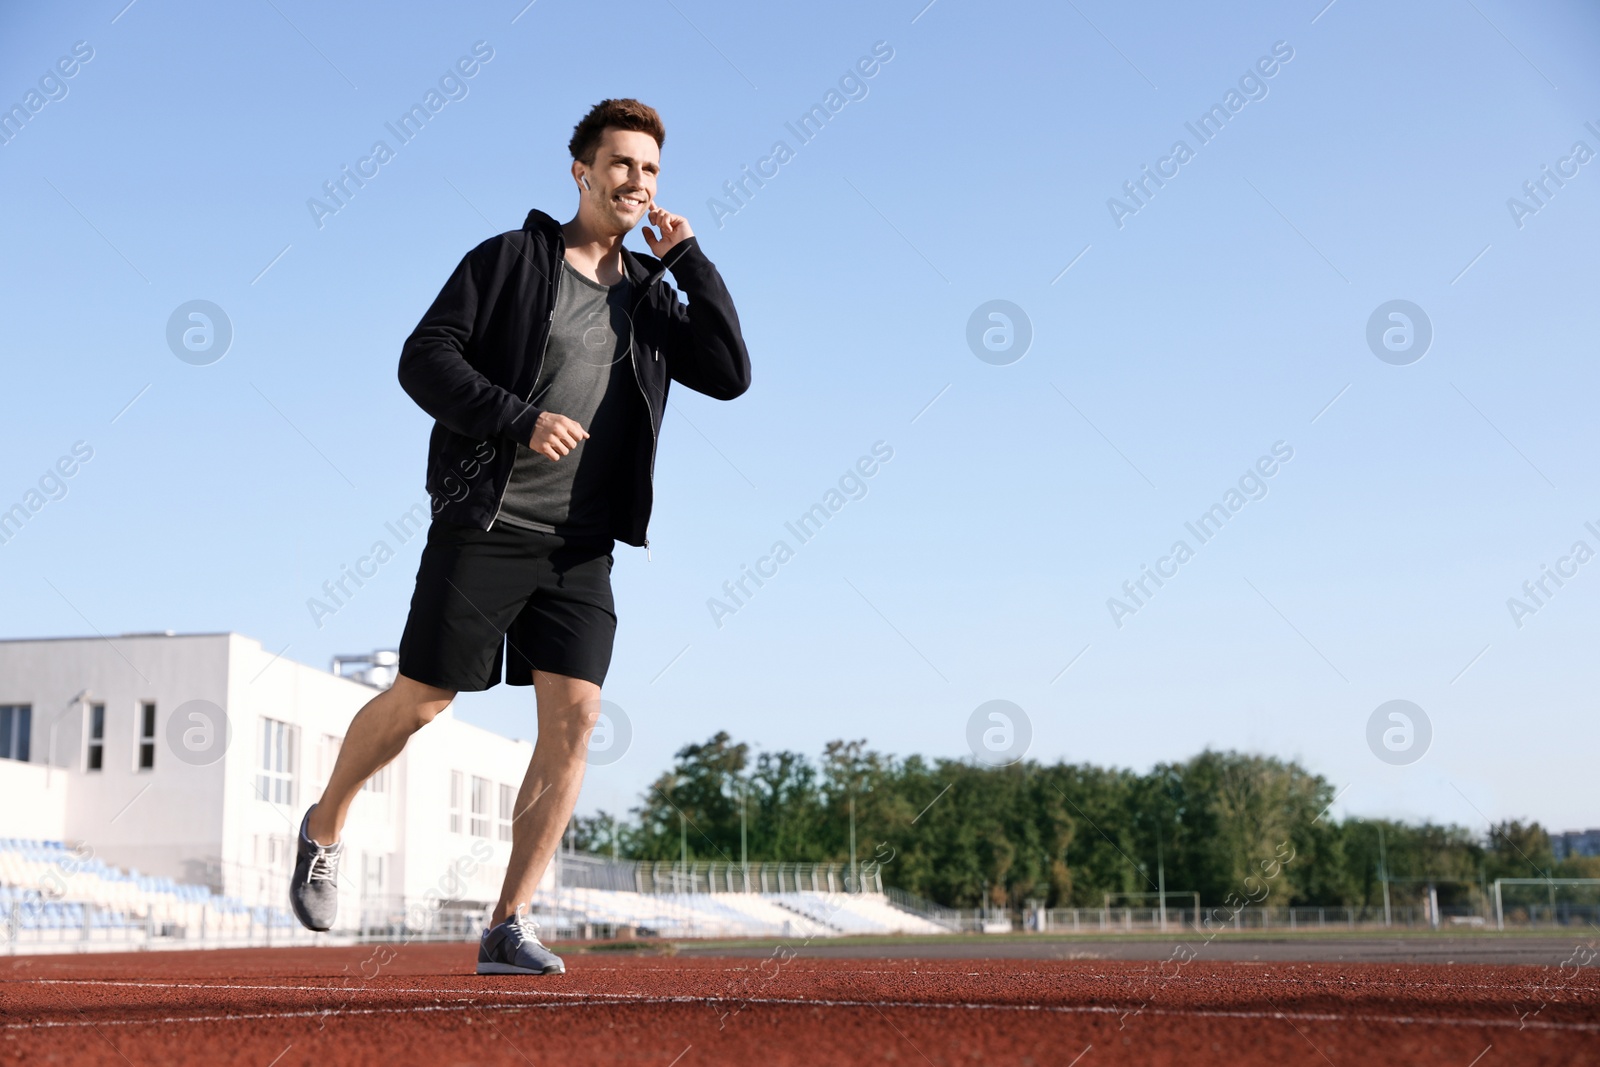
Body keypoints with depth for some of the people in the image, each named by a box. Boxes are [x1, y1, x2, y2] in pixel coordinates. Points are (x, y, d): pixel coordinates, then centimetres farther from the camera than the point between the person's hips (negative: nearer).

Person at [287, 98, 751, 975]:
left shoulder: (652, 296, 15)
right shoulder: (511, 258, 2)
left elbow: (730, 374, 3)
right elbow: (424, 358, -5)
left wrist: (689, 260, 1)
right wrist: (521, 420, -17)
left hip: (581, 548, 4)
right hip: (483, 527, -4)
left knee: (575, 716, -8)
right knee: (421, 699, -1)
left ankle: (509, 926, 0)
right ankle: (323, 828, 28)